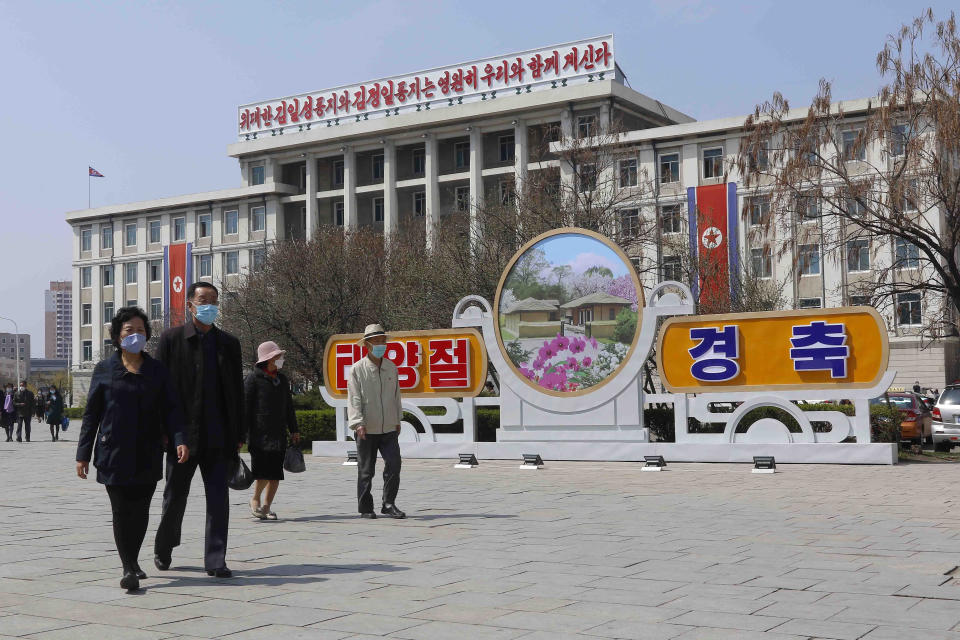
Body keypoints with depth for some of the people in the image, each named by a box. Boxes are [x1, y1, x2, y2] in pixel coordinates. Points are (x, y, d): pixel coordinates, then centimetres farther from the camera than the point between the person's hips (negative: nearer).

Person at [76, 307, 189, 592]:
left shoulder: (157, 370, 9)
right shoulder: (105, 370, 4)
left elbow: (170, 408, 5)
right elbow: (91, 413, 5)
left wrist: (179, 439, -12)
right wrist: (83, 454, 1)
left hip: (148, 455, 2)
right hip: (115, 454, -2)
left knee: (141, 512, 7)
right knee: (122, 511, -3)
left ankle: (132, 561, 25)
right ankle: (129, 568, 3)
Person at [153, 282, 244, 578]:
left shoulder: (228, 343, 9)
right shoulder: (172, 339, 0)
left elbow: (237, 392, 11)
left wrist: (238, 435, 6)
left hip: (217, 438, 2)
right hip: (182, 434, -2)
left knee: (218, 499, -2)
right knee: (175, 497, 10)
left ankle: (215, 561, 4)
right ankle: (163, 549, 33)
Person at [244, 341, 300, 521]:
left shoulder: (282, 379, 17)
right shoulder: (253, 378, -4)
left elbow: (288, 406, 24)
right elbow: (245, 406, -7)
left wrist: (294, 430, 22)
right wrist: (242, 432, -11)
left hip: (279, 433, 6)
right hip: (259, 433, -6)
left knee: (276, 473, 2)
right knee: (264, 471, -13)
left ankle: (266, 506, 13)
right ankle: (255, 500, 9)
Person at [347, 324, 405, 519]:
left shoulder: (391, 367, 10)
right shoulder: (358, 369, -3)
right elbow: (354, 398, -8)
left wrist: (398, 420, 20)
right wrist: (358, 423, -18)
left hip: (389, 429, 3)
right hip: (366, 430, -3)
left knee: (394, 465, -6)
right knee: (366, 471, 3)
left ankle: (389, 504, 8)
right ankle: (365, 509, 14)